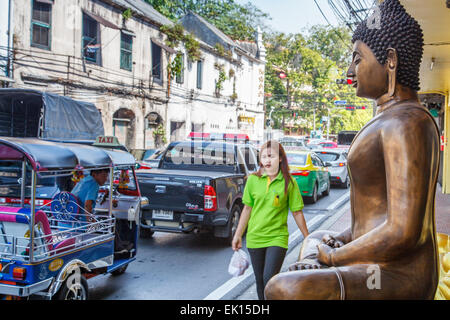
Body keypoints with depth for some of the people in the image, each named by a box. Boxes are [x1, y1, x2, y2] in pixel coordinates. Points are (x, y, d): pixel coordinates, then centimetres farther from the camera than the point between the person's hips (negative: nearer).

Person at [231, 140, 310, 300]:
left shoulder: (288, 182, -6)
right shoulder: (253, 180, 0)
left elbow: (297, 213, 0)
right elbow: (247, 209, 8)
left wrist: (307, 238, 2)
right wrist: (238, 235, 9)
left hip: (277, 237, -3)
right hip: (255, 238, 3)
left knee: (269, 278, -15)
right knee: (260, 281, 12)